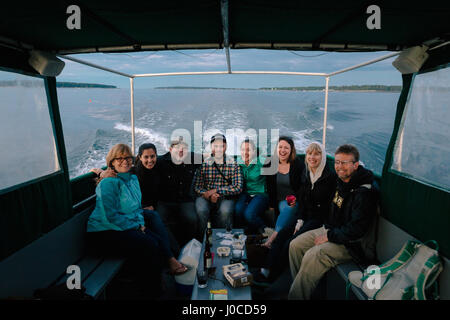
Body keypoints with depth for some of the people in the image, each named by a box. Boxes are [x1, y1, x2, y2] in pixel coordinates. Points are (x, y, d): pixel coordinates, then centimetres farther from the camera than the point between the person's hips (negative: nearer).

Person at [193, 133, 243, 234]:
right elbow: (197, 186, 0)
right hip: (206, 196, 1)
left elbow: (238, 187, -9)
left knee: (225, 211, -32)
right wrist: (209, 195, -20)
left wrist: (215, 190, -17)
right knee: (201, 210, -30)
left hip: (226, 197, 0)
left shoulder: (233, 165, 0)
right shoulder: (203, 164, 2)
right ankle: (202, 239, -6)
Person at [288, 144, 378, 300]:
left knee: (312, 256, -27)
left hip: (349, 243, -9)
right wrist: (326, 228, 14)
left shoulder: (364, 193, -24)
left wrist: (329, 236, -18)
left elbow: (357, 230, -26)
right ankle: (298, 286, 12)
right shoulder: (341, 181, 4)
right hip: (330, 230, 9)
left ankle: (297, 295, -11)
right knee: (295, 245, 1)